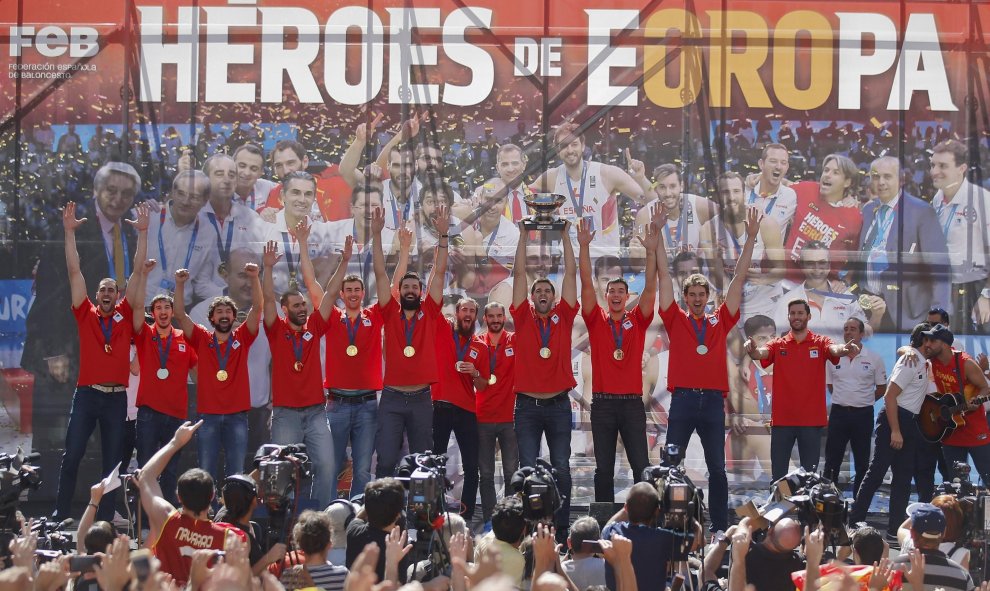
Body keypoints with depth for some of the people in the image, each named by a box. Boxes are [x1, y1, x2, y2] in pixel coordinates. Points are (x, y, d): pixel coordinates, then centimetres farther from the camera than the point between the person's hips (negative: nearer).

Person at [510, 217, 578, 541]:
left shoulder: (563, 318, 7)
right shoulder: (523, 319, 6)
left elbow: (570, 274, 6)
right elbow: (519, 274, 4)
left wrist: (565, 235, 5)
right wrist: (524, 235, 3)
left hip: (558, 404, 1)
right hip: (527, 405, -1)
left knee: (561, 468, 1)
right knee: (528, 468, -2)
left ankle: (561, 530, 6)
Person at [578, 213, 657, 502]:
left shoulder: (637, 321, 6)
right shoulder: (596, 321, 6)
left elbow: (650, 287, -3)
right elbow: (586, 285, -3)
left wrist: (652, 251, -15)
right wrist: (584, 247, -13)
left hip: (633, 403, 0)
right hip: (603, 402, 0)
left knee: (641, 466, -2)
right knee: (604, 468, 4)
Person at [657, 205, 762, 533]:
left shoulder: (720, 322, 11)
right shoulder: (676, 320, 7)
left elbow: (739, 279, 10)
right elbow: (664, 275, 5)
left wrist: (751, 238, 7)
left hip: (713, 400, 1)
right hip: (683, 398, -1)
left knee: (717, 467, 5)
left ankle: (720, 528, 10)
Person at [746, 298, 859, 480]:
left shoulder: (820, 342, 3)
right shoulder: (778, 344, 4)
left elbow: (834, 349, -19)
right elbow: (761, 353, -15)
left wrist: (844, 349, -44)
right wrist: (753, 350, -41)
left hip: (811, 419, 0)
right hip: (782, 419, 1)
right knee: (778, 474, 5)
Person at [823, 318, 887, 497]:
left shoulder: (874, 358, -2)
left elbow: (882, 388, 7)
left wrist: (863, 401, 5)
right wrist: (844, 401, 8)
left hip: (863, 415, -1)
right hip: (838, 413, 1)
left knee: (862, 462, 7)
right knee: (832, 461, 3)